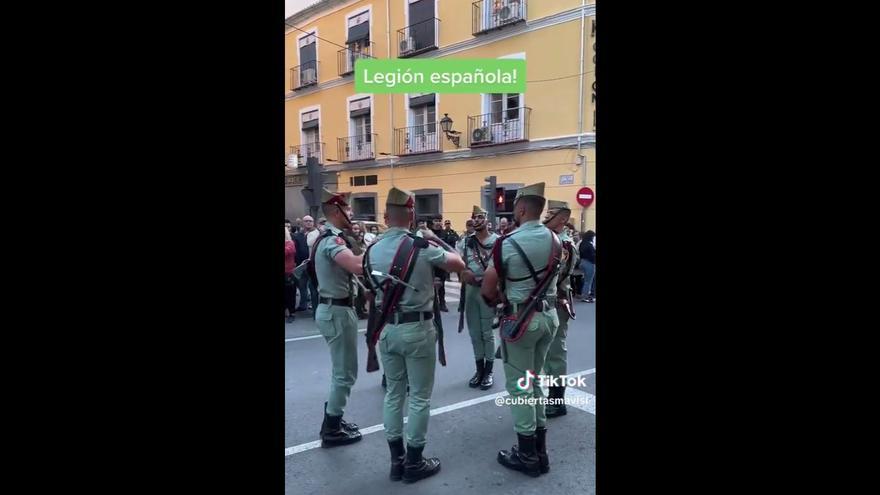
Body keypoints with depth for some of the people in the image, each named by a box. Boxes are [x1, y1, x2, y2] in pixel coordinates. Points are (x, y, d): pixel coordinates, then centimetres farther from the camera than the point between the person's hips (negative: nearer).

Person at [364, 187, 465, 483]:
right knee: (419, 397, 7)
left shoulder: (372, 251, 0)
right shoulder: (422, 246, -14)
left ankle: (396, 460, 24)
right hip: (417, 329, -5)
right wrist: (435, 240, 13)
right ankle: (414, 462, 17)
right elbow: (458, 265, 0)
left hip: (386, 329, 5)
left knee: (393, 393, 14)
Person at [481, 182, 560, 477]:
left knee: (519, 386, 5)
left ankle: (527, 456, 13)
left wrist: (500, 300, 8)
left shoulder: (507, 243, -17)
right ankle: (540, 451, 26)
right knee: (534, 381, 17)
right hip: (549, 315, 7)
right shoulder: (554, 239, 3)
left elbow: (488, 289, -10)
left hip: (520, 319, -7)